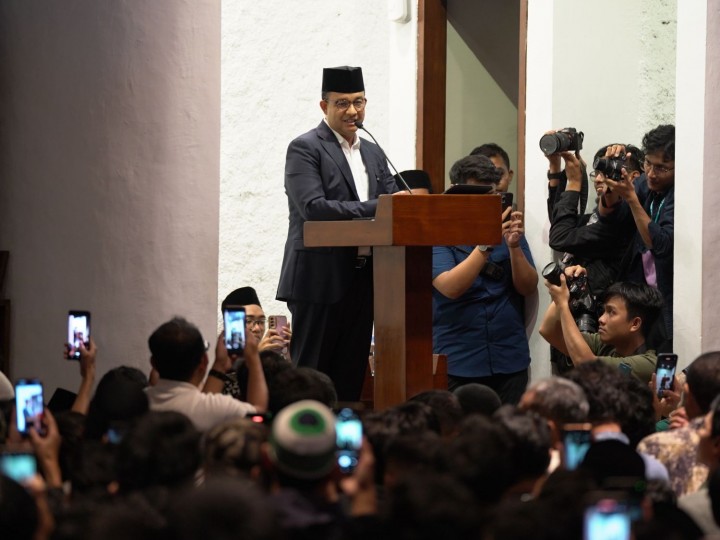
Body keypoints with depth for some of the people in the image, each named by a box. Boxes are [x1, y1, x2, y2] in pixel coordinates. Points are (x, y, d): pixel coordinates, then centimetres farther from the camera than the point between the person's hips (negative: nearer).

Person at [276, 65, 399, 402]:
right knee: (310, 376, -2)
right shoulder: (304, 149, -5)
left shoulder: (373, 154, 17)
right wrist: (377, 207, -23)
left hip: (361, 281, 7)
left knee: (351, 375, 8)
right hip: (320, 278, -7)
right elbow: (313, 208, -18)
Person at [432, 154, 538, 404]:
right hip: (458, 362, -3)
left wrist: (514, 246, -15)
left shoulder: (509, 229, 8)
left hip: (510, 360, 3)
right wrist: (486, 243, -25)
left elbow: (528, 288, 2)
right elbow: (450, 288, -17)